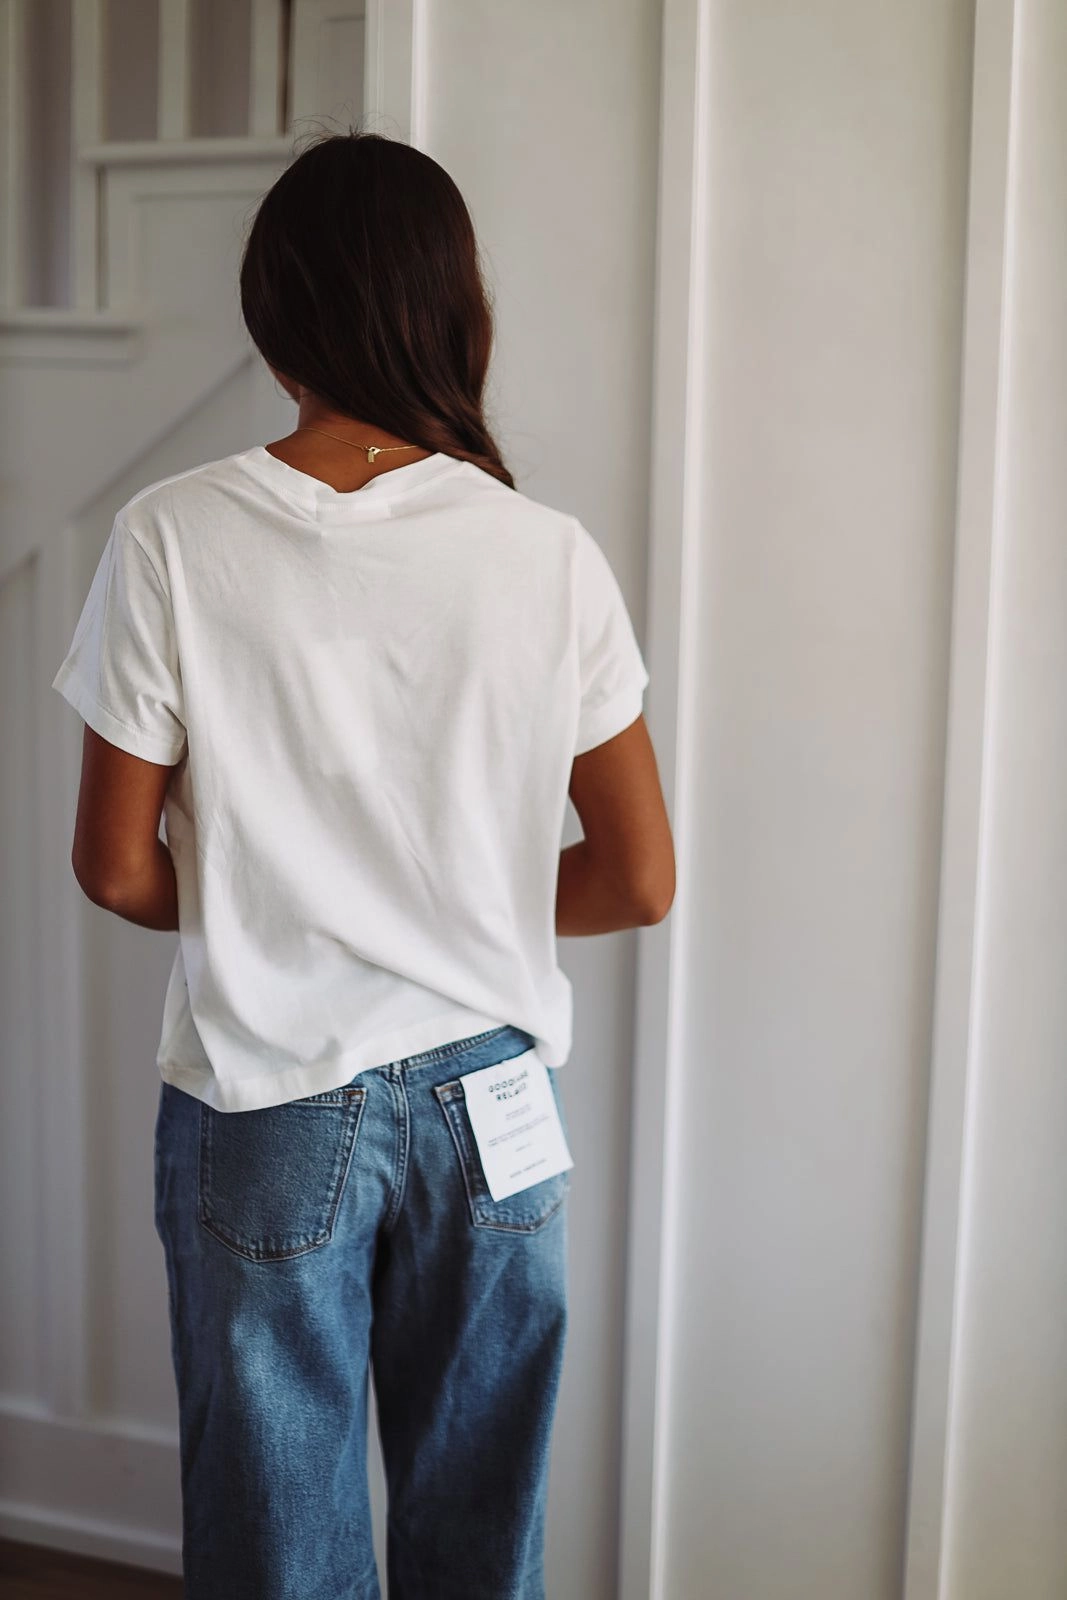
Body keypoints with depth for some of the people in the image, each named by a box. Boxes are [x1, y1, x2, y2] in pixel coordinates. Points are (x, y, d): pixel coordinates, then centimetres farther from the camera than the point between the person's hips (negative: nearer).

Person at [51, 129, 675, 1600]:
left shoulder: (174, 541, -13)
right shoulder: (548, 555, -11)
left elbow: (116, 868, -8)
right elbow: (640, 881, -5)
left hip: (264, 1108, -1)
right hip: (489, 1099, 2)